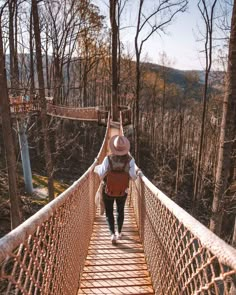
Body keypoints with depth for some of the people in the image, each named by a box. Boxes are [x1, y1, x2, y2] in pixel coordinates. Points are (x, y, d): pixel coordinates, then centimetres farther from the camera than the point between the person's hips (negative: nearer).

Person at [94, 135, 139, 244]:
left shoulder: (108, 159, -20)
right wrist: (136, 174, 5)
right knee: (120, 211, 25)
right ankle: (119, 232, 37)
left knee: (109, 212, 17)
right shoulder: (130, 160, -18)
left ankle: (113, 234, 5)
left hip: (108, 191, -1)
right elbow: (133, 177, -17)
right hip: (122, 192, 2)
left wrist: (97, 168, 5)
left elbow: (101, 175, -16)